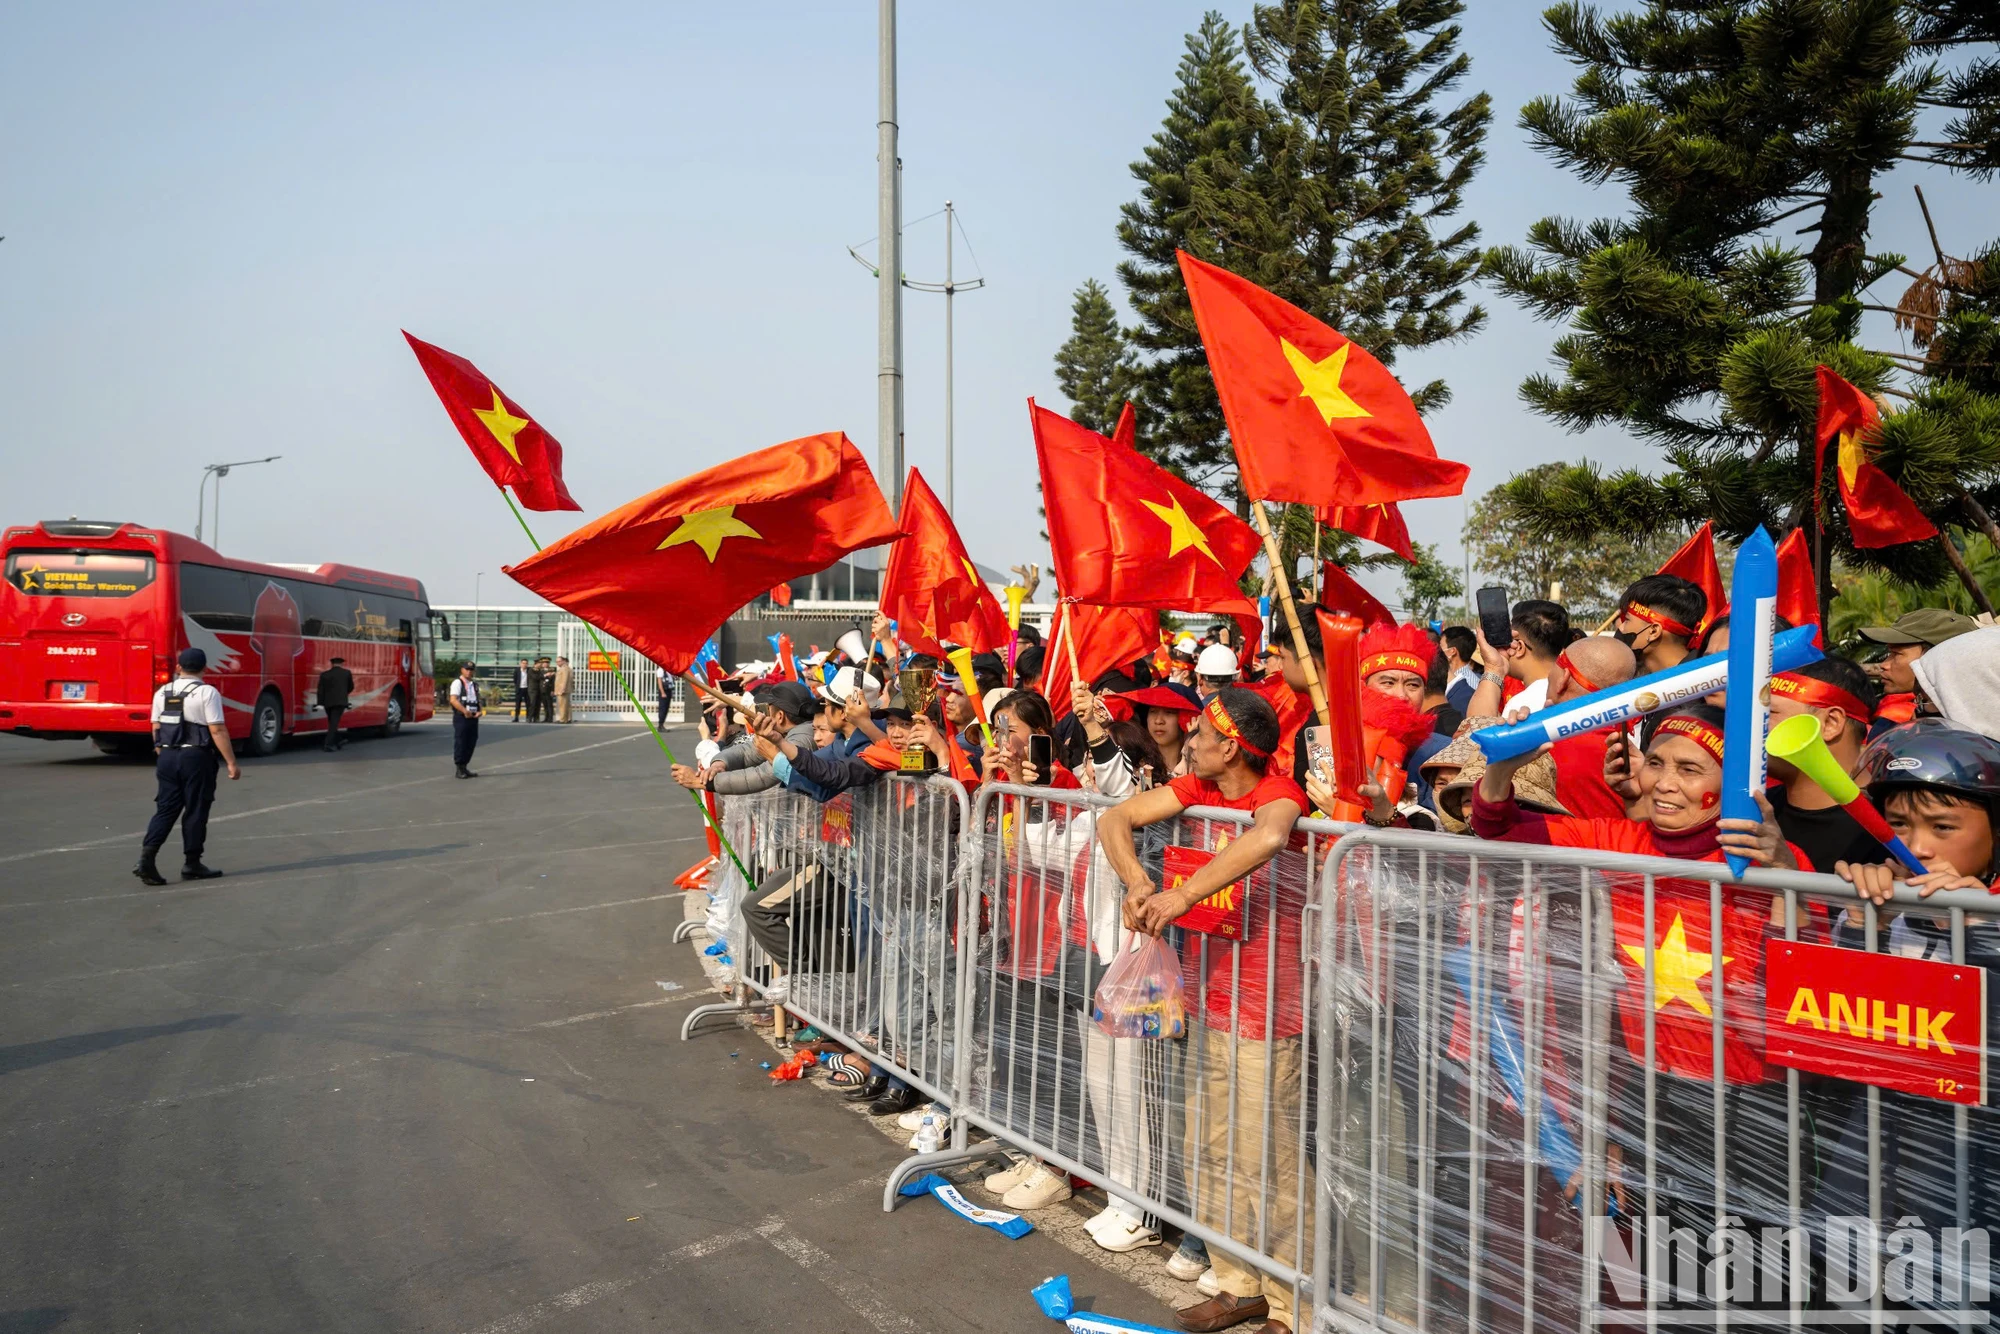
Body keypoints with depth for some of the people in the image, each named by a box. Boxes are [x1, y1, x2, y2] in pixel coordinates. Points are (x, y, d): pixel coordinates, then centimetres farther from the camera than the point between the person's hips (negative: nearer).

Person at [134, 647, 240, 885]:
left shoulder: (162, 693, 9)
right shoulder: (207, 693, -10)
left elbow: (156, 728, 13)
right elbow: (217, 731, -15)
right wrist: (231, 763, -13)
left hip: (167, 757, 5)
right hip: (196, 758, -5)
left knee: (166, 809, 10)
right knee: (195, 812, 3)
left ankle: (147, 856, -4)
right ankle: (192, 864, 10)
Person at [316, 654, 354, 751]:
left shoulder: (324, 674, 6)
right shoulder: (347, 673, 4)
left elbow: (320, 690, 0)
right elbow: (351, 687, 13)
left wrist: (320, 704, -1)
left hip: (328, 702, 3)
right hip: (340, 701, -3)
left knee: (332, 722, 17)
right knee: (334, 722, -6)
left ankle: (338, 740, 20)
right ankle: (328, 744, -13)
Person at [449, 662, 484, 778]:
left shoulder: (475, 684, 18)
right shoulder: (457, 683, -4)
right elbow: (453, 700, -14)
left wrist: (479, 711, 4)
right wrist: (465, 711, -22)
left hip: (473, 717, 7)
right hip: (461, 717, -7)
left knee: (471, 742, 9)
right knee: (460, 743, -4)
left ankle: (465, 767, 18)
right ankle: (459, 769, 2)